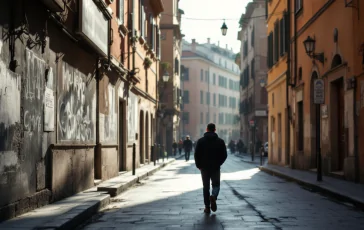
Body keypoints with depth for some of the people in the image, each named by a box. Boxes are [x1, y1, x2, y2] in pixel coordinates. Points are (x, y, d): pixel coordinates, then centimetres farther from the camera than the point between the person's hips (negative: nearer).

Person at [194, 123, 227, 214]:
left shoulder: (201, 141, -2)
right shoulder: (220, 141, -1)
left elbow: (196, 154, -4)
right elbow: (224, 155, 0)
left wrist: (199, 165, 9)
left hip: (204, 167, 0)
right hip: (216, 167, 0)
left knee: (206, 187, 9)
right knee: (216, 184, 11)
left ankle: (207, 207, 6)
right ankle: (213, 196, -21)